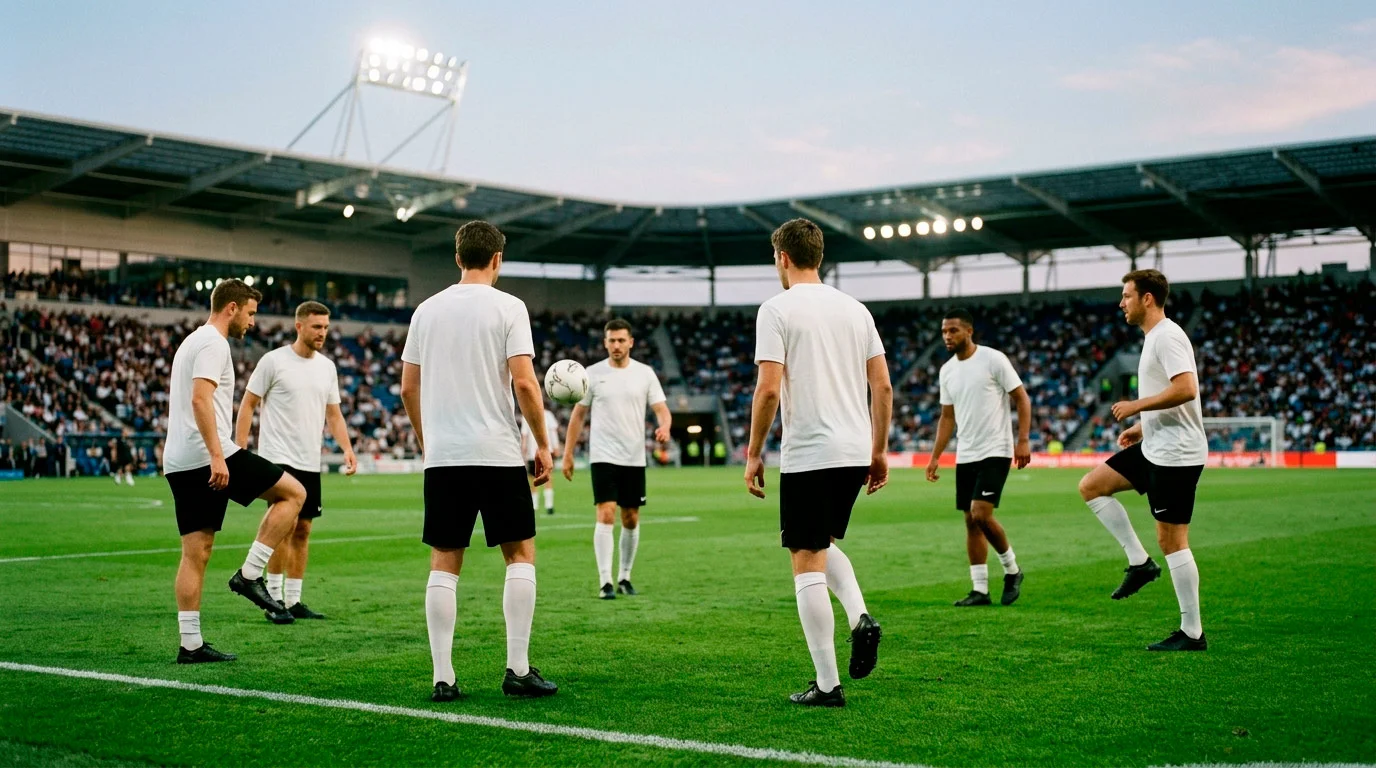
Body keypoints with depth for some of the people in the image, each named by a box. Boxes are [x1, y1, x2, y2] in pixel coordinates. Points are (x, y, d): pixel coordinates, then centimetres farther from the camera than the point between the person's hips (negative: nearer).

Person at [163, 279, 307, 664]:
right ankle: (250, 575, -5)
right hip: (208, 456, -10)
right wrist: (217, 455, -25)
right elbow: (200, 399, -20)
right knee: (293, 492, -1)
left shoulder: (191, 341, 25)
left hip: (179, 464, 10)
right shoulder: (213, 343, -7)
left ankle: (190, 644, 7)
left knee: (195, 553, 8)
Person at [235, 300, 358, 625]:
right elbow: (247, 404, -2)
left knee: (302, 530, 8)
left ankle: (293, 600, 15)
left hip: (310, 462, 6)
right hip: (279, 457, -6)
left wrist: (347, 448, 0)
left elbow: (333, 415, 15)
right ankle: (274, 599, -6)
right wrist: (240, 450, -9)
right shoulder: (274, 361, -6)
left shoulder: (327, 366, 10)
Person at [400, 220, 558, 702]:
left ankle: (442, 678, 4)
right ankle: (518, 669, 5)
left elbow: (408, 387, 11)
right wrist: (543, 445, -2)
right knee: (520, 554, 9)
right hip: (498, 454, -3)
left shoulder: (427, 310, 9)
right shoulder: (508, 307, -4)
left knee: (444, 563, 6)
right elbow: (524, 382, -12)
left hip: (442, 457, 4)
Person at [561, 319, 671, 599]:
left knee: (631, 519, 9)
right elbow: (578, 414, 6)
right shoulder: (593, 373, 0)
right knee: (606, 514, -13)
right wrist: (568, 454, 3)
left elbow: (661, 409, -1)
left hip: (634, 458, 2)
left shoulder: (645, 373, 2)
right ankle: (605, 582, -12)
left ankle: (624, 576, 24)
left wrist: (664, 427, -25)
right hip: (603, 457, -2)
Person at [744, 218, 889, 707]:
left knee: (808, 565, 1)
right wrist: (879, 451, 17)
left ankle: (827, 685, 3)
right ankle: (860, 618, 2)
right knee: (822, 546, 26)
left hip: (806, 455, -6)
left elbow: (768, 390, -14)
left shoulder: (777, 309, -6)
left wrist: (754, 454, -5)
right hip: (855, 452, 7)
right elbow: (883, 386, 9)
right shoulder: (855, 309, 11)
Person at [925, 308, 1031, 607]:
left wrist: (1023, 440, -14)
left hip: (995, 451, -7)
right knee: (971, 521, 5)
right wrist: (934, 457, 12)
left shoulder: (993, 359, -8)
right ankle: (980, 589, 10)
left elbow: (1022, 398, -6)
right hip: (965, 456, 7)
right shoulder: (947, 371, 10)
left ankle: (1012, 570, 7)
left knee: (981, 514, -16)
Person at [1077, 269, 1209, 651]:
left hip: (1175, 455, -10)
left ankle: (1192, 634, 3)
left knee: (1171, 539, -5)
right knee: (1091, 486, 12)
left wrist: (1137, 406, -18)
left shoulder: (1167, 336, -16)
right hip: (1154, 448, 10)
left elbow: (1186, 390, -28)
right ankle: (1139, 562, 12)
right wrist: (1142, 426, 14)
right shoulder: (1154, 337, 16)